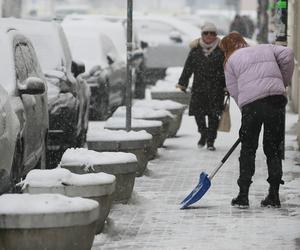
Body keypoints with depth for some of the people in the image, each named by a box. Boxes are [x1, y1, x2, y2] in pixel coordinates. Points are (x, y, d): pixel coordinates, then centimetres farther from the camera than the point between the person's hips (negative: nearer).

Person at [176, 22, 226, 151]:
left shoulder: (221, 49, 0)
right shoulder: (196, 49, 6)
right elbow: (188, 68, 11)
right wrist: (182, 83, 9)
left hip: (215, 88, -2)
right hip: (198, 87, 2)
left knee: (213, 114, -1)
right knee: (198, 112, -1)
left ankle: (210, 140, 10)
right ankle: (203, 134, 24)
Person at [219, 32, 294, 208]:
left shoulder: (231, 61, 15)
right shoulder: (266, 48, 23)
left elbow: (234, 91, 9)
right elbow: (287, 54, 8)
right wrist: (284, 81, 17)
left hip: (251, 104, -2)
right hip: (277, 99, 2)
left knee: (248, 149, 9)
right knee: (274, 149, 9)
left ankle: (243, 195, 6)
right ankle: (274, 195, 6)